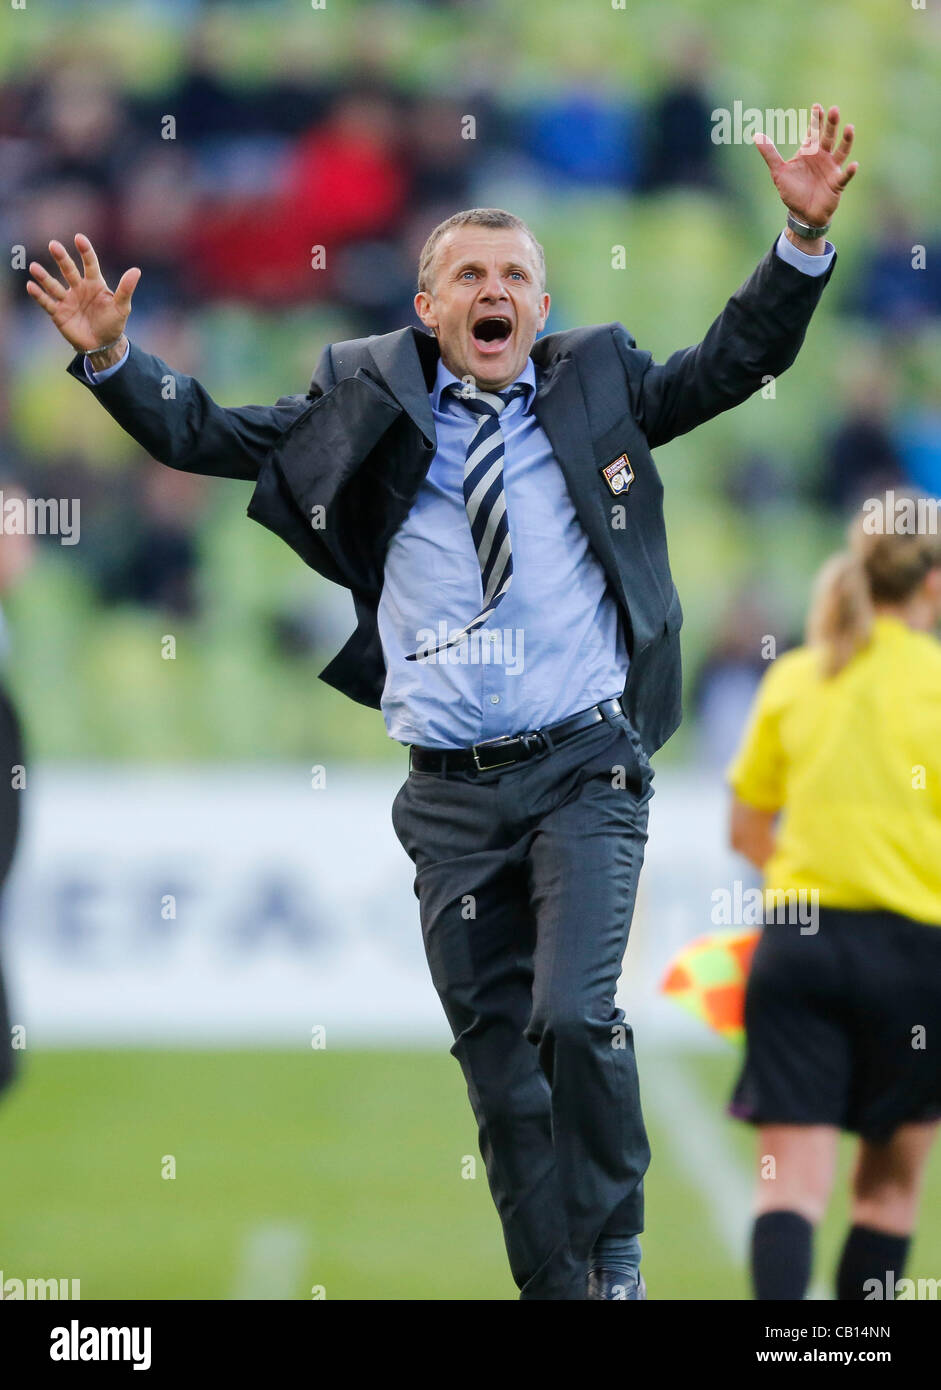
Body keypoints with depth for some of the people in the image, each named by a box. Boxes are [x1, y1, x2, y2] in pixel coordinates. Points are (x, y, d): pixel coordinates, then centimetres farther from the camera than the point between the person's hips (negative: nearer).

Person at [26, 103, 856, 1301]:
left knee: (576, 1018, -18)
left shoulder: (596, 384, 9)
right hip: (451, 792, 2)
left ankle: (616, 1252, 3)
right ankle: (552, 1287, 14)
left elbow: (737, 362, 10)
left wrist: (805, 236, -3)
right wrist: (111, 359, -3)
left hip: (582, 768, -2)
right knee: (496, 1064, 4)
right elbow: (209, 437, 12)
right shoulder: (366, 400, 8)